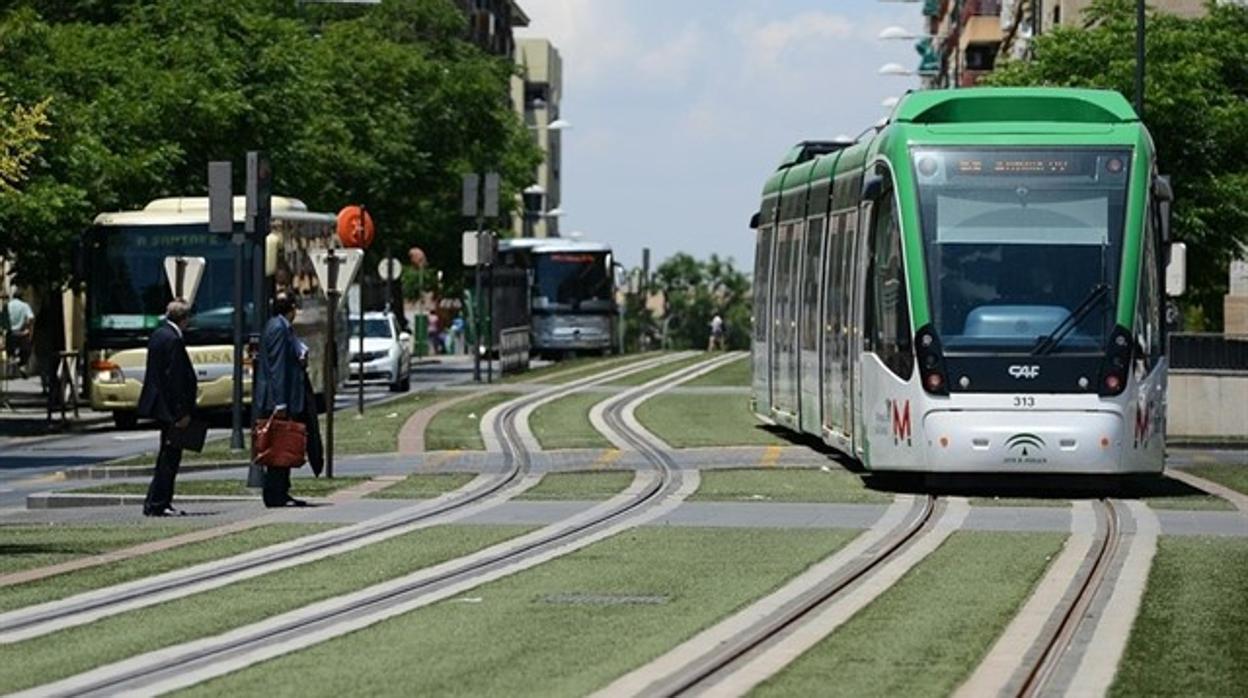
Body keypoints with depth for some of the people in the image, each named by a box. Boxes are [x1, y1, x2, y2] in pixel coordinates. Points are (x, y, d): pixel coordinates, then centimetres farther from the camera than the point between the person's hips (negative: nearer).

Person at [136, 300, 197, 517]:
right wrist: (182, 412, -18)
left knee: (168, 455, 15)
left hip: (158, 402, 10)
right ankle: (156, 504, -4)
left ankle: (159, 502, 19)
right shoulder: (173, 340, -18)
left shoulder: (158, 335, 12)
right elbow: (175, 379, -20)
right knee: (170, 456, -4)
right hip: (170, 406, -10)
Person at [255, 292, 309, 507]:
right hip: (278, 400, -10)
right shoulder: (278, 329, -15)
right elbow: (277, 367, -19)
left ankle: (281, 493, 16)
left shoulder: (282, 327, 16)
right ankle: (275, 495, -6)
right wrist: (280, 403, -21)